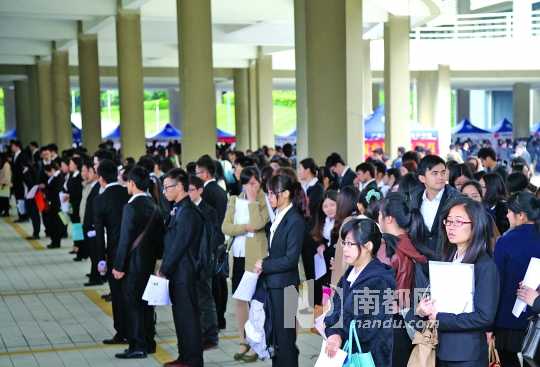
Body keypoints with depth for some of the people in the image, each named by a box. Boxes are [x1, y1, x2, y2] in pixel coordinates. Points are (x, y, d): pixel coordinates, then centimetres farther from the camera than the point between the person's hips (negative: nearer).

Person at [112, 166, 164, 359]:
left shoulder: (131, 207, -16)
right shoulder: (154, 207, 6)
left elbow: (125, 239, -17)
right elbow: (159, 236, 10)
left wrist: (118, 266, -12)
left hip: (133, 263, -8)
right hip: (150, 262, 8)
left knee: (133, 304, -2)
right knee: (146, 303, 14)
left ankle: (137, 346, 1)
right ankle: (148, 343, 21)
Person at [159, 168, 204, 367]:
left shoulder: (187, 212, -19)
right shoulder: (178, 209, 11)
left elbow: (178, 246, -19)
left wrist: (164, 270, -11)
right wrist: (164, 267, 8)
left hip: (184, 273, -9)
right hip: (176, 272, 9)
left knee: (188, 316, 0)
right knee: (181, 315, 16)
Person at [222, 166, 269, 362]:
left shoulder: (265, 202, -3)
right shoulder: (234, 200, 11)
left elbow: (258, 223, -20)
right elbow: (226, 227, 0)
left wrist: (253, 199, -14)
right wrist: (246, 227, -12)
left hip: (256, 257, -5)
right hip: (238, 256, 5)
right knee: (240, 300, 10)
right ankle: (244, 342, 21)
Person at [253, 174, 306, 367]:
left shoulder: (295, 221, -16)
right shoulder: (279, 216, 8)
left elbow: (290, 259, -19)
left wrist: (264, 265, -11)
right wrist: (264, 265, -2)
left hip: (284, 285, -8)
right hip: (273, 283, 8)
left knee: (284, 334, 2)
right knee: (275, 331, 16)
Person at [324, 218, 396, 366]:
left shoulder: (379, 281, -18)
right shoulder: (349, 275, 7)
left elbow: (367, 330, -20)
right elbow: (335, 313, 1)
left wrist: (339, 336, -7)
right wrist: (334, 334, -18)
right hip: (342, 353, 7)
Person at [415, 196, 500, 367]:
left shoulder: (486, 266, -12)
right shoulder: (447, 260, 9)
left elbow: (485, 317, -19)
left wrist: (439, 318, -18)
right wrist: (422, 310, -10)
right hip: (441, 351, 6)